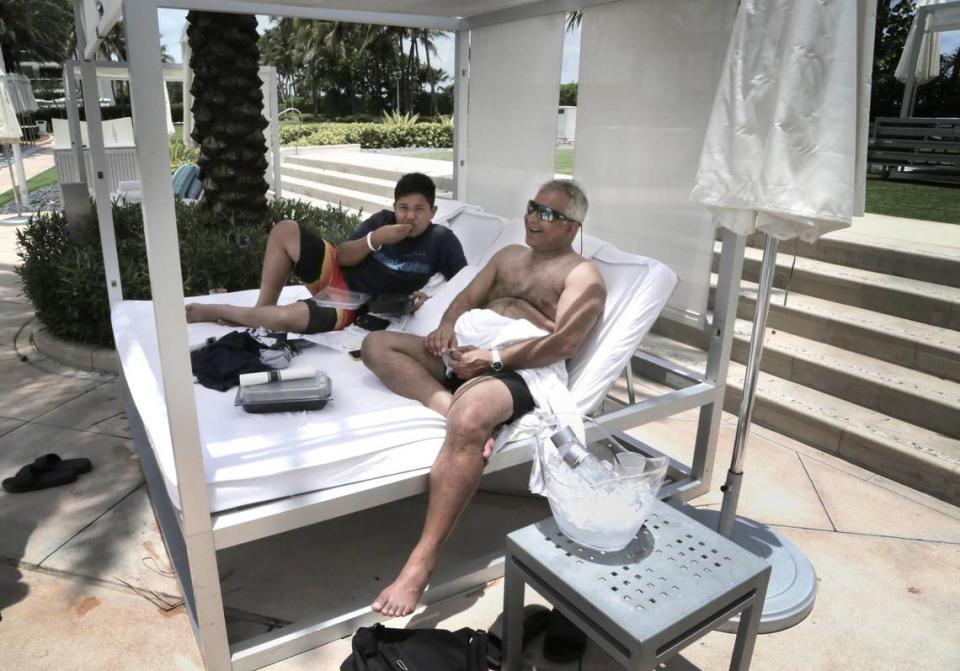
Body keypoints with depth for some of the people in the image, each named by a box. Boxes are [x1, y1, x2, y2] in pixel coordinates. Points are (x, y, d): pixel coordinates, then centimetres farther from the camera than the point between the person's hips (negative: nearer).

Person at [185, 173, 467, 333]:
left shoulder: (441, 239, -8)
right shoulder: (383, 219, 0)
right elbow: (343, 256, -3)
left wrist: (431, 296, -24)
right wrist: (375, 239, -20)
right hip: (336, 273, 5)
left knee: (288, 317, -31)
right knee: (285, 230, -15)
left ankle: (214, 311, -3)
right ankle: (261, 308, -5)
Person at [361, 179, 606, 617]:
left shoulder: (582, 275, 4)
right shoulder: (509, 255, 27)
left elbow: (565, 342, -11)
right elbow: (467, 298, 23)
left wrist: (494, 358, -20)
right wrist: (447, 326, -2)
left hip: (519, 370, -8)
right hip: (465, 353, 8)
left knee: (468, 421, -40)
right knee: (377, 344, -8)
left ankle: (422, 560, -36)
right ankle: (448, 405, -31)